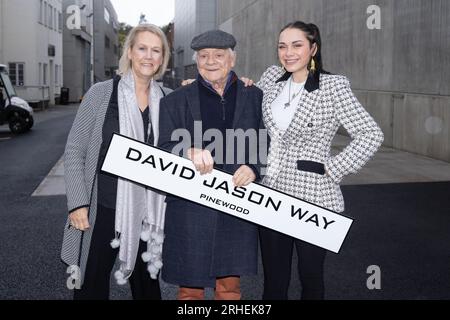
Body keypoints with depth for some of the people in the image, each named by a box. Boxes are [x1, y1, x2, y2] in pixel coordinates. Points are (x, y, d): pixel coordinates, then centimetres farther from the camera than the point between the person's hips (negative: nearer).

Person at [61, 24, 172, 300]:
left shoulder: (169, 99, 3)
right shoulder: (102, 93, -4)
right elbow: (74, 152, -2)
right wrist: (78, 203, -8)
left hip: (148, 213, 3)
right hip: (102, 210, -2)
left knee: (147, 286, 16)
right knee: (92, 287, 8)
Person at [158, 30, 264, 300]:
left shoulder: (254, 97, 9)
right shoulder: (176, 102, 7)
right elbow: (163, 149, -1)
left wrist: (254, 168, -13)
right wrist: (189, 152, -23)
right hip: (191, 209, 0)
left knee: (230, 283, 10)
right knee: (190, 286, 7)